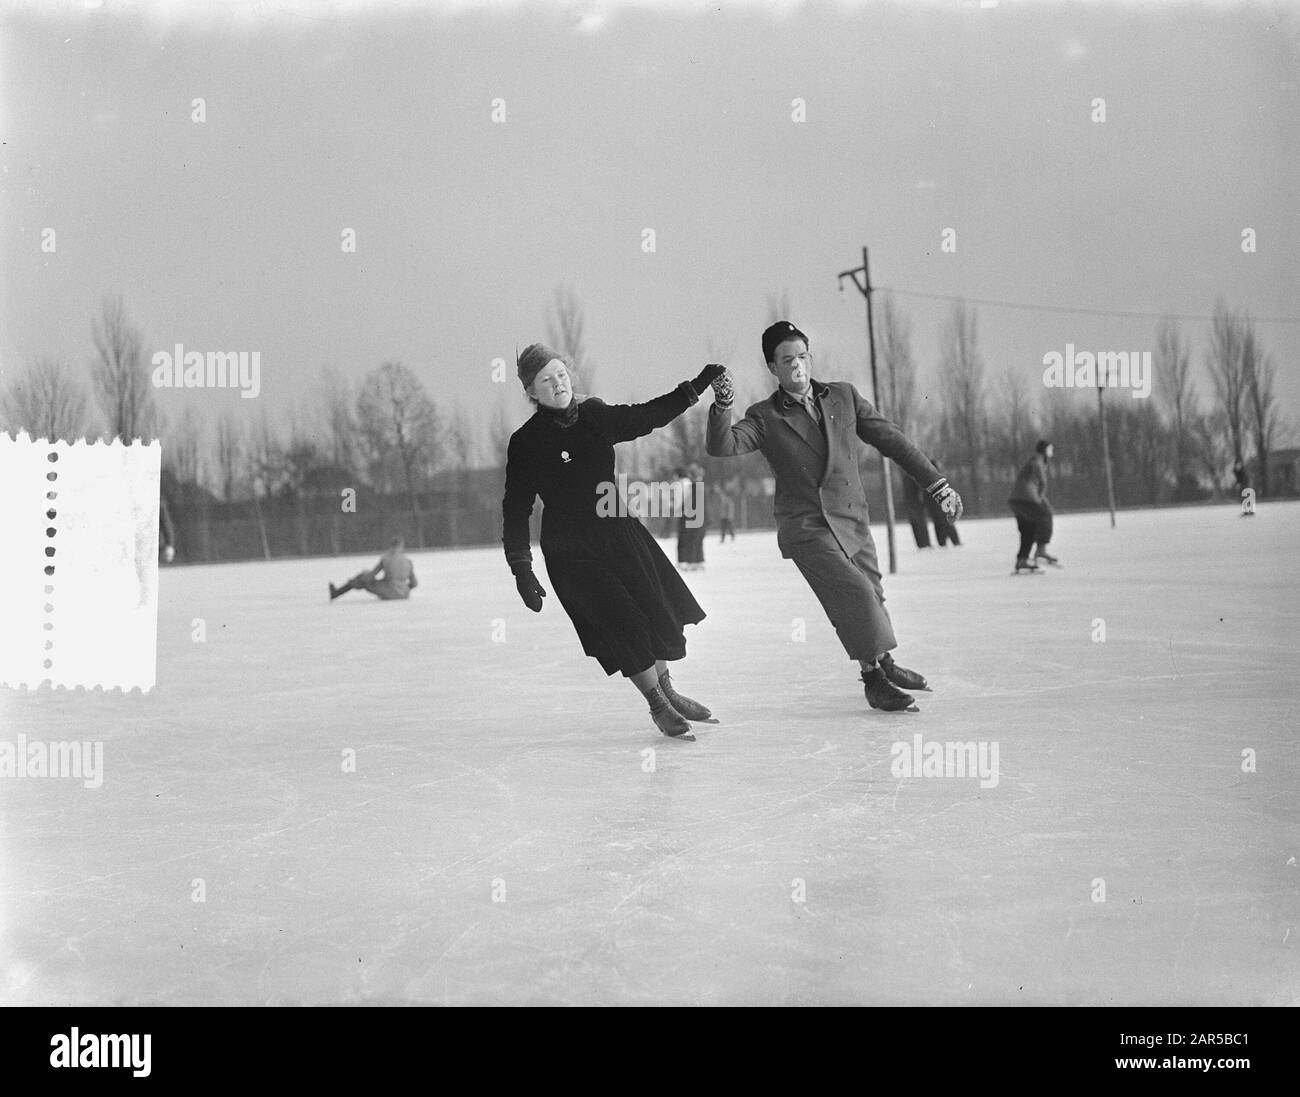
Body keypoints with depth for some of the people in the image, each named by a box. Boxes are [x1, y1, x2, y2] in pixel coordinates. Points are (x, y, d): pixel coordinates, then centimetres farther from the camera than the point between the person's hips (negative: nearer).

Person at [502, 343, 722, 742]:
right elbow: (516, 510, -11)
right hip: (572, 551, -5)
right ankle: (659, 707, 10)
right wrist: (521, 569, -15)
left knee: (657, 614, 7)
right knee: (624, 627, -9)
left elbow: (646, 417, 13)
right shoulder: (525, 443, -12)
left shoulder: (595, 416, 0)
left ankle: (668, 692, 31)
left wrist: (695, 388, 7)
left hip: (620, 532, 5)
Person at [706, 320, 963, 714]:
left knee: (872, 597, 13)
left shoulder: (843, 396, 5)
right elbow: (722, 446, -17)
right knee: (856, 593, -17)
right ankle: (873, 679, 0)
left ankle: (884, 664, 40)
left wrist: (936, 483, 3)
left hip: (852, 521, 5)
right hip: (807, 529, -4)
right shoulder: (765, 417, -3)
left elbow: (890, 439, 6)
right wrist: (722, 404, -35)